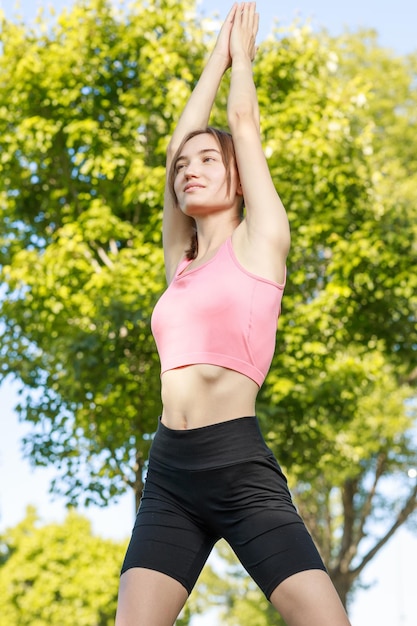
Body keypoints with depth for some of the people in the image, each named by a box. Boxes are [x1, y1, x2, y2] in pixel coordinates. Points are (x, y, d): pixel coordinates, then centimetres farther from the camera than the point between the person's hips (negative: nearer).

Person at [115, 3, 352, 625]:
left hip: (239, 466, -5)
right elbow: (179, 137, 23)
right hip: (169, 473, 5)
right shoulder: (180, 260, 18)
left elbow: (244, 121, 14)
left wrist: (243, 51, 30)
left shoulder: (259, 241, 6)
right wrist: (217, 53, 32)